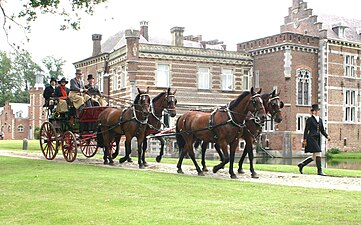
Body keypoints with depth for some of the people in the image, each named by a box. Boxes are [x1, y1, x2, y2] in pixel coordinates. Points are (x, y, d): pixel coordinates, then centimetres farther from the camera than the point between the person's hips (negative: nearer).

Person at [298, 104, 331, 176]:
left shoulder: (320, 120, 15)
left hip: (317, 139, 8)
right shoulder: (310, 119, -6)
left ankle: (301, 164, 22)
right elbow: (306, 130, -7)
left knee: (314, 157, 9)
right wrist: (305, 140, -10)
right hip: (311, 138, -8)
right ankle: (319, 171, -8)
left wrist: (327, 136, 2)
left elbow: (322, 130, 18)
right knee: (318, 154, -13)